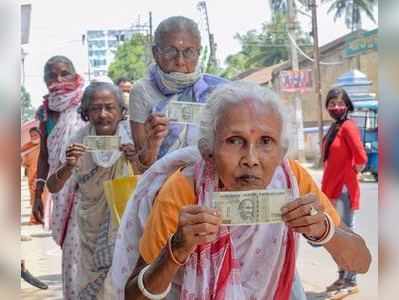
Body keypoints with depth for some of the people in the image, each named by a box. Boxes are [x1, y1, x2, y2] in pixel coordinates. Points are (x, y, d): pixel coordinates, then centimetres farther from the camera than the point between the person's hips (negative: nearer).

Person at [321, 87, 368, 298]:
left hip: (344, 189, -9)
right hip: (333, 188, 9)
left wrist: (354, 171, -5)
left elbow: (361, 158, -22)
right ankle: (342, 278, 24)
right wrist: (326, 186, 13)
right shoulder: (334, 128, 13)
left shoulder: (348, 126, -14)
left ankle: (351, 281, 4)